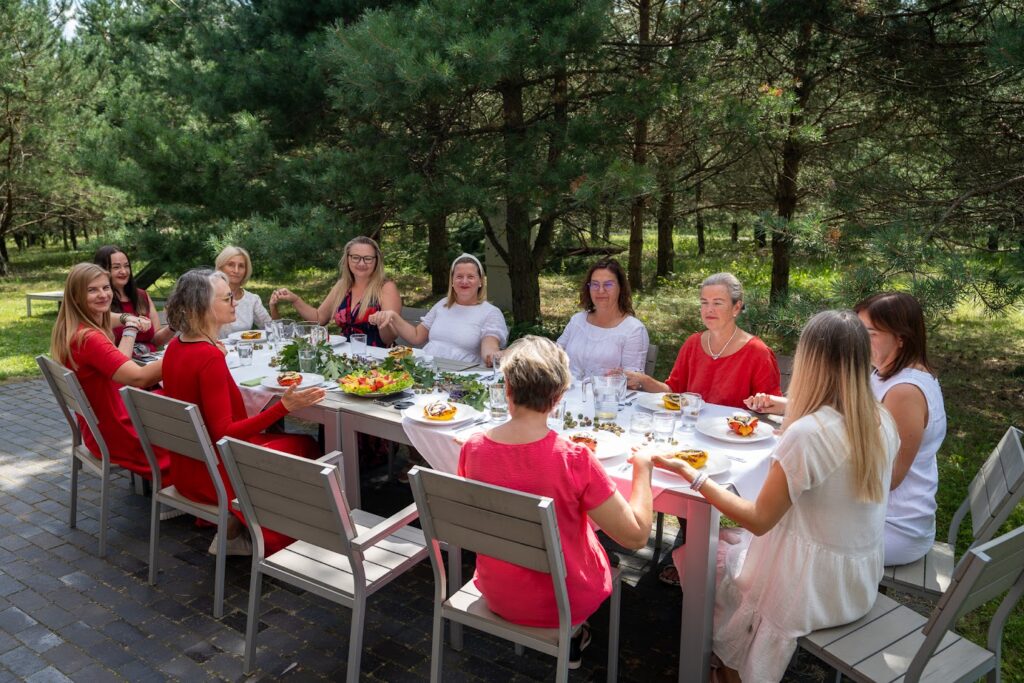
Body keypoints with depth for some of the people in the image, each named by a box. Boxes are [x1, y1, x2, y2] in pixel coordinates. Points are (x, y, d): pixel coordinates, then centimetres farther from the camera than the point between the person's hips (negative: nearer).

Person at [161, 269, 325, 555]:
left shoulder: (176, 346, 0)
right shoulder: (210, 359, -28)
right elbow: (224, 433, -29)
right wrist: (284, 406, -34)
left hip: (187, 466, 9)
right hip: (211, 475, -9)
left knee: (271, 437, 25)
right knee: (306, 447, 8)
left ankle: (234, 526, 18)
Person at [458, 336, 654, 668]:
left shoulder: (472, 448, -17)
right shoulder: (574, 459, -30)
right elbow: (636, 535, -22)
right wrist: (642, 469, -8)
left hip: (496, 595, 4)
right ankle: (569, 638, 38)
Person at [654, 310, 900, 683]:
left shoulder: (806, 434, -29)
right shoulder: (883, 422, -7)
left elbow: (758, 520, -22)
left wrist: (690, 474, -16)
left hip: (813, 588, -7)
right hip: (861, 581, 7)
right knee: (735, 543, 25)